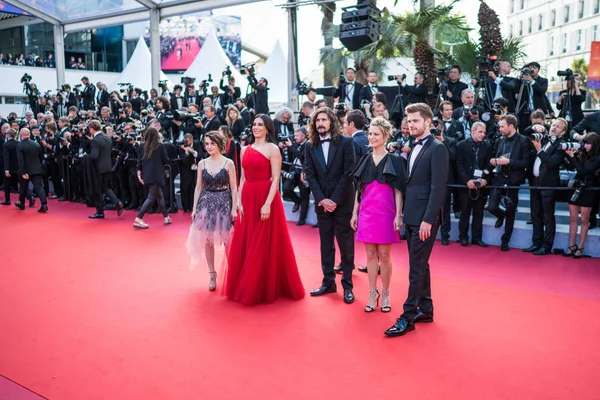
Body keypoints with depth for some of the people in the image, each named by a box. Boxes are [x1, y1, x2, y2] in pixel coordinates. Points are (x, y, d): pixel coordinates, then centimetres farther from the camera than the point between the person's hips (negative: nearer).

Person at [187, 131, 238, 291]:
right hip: (206, 203, 3)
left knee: (227, 241, -1)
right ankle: (212, 275, 18)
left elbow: (234, 188, -3)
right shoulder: (202, 163, 5)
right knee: (207, 241, 6)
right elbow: (198, 187, 8)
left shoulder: (228, 163, -4)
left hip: (224, 203, -3)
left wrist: (234, 208, -8)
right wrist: (194, 208, 5)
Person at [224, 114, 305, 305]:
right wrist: (240, 202, 2)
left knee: (266, 245, 1)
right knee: (245, 245, 10)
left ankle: (266, 288, 14)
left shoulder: (272, 149, -4)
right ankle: (247, 286, 24)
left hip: (266, 198, -6)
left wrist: (267, 204, -20)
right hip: (248, 199, 6)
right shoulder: (245, 149, 12)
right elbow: (243, 178, 12)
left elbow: (276, 179, -11)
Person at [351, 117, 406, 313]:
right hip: (366, 213, 4)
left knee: (384, 255, 4)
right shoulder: (365, 160, 8)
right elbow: (359, 189, 11)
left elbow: (398, 191, -5)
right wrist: (355, 212, 8)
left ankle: (385, 294, 18)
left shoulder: (394, 161, -2)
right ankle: (372, 293, 20)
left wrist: (398, 215, -11)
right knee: (370, 255, 9)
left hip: (386, 213, -3)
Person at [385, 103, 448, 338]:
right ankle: (425, 309, 25)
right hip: (412, 216, 9)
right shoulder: (414, 149, 15)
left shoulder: (437, 148, -11)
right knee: (420, 265, 14)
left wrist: (428, 219, -22)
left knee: (417, 268, -4)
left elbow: (438, 187, -18)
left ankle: (408, 317, 3)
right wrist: (405, 214, 9)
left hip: (424, 218, -8)